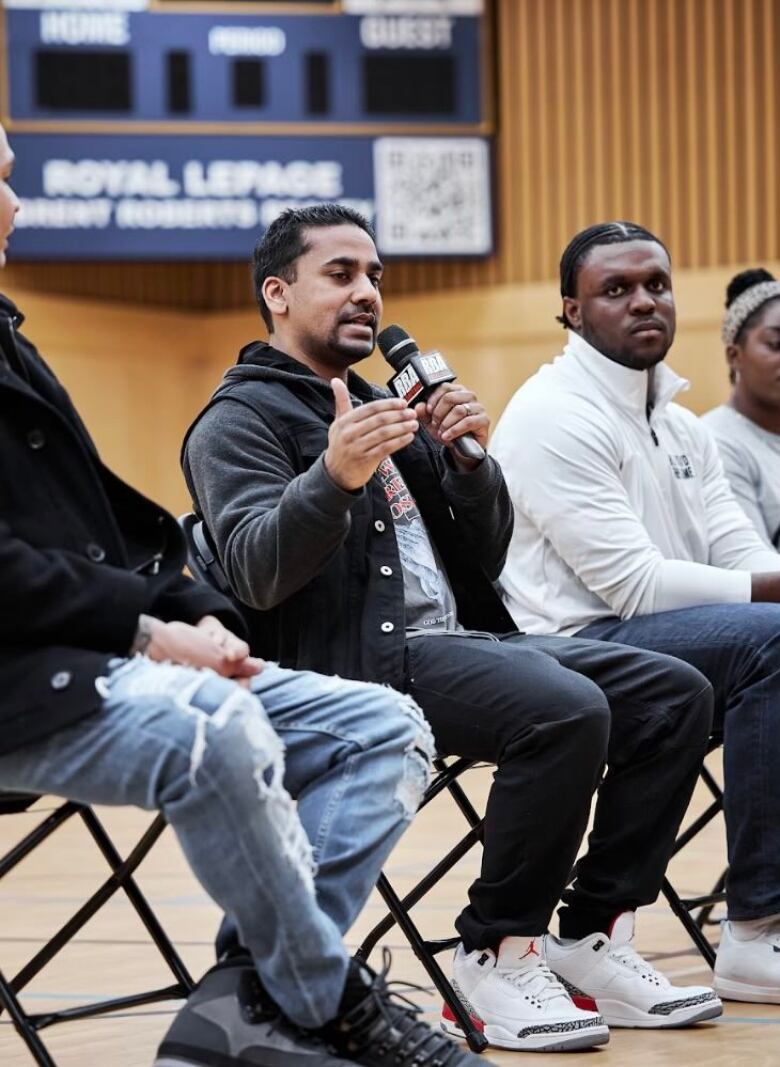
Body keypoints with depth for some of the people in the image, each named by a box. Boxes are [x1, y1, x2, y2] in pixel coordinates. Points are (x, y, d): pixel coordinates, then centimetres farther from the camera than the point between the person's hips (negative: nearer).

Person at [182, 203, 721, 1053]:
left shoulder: (385, 409, 25)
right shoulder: (241, 419, 0)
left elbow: (481, 562, 20)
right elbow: (257, 574, -18)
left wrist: (470, 462, 1)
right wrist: (334, 476, -35)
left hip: (454, 640, 9)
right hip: (355, 661, -9)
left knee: (672, 694, -5)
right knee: (567, 711, -31)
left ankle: (594, 940, -6)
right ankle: (498, 952, -18)